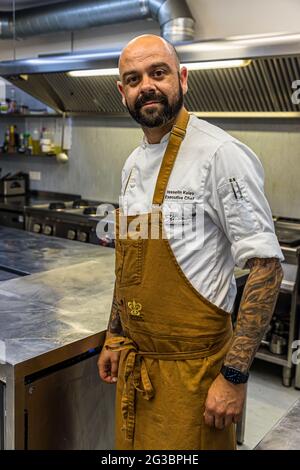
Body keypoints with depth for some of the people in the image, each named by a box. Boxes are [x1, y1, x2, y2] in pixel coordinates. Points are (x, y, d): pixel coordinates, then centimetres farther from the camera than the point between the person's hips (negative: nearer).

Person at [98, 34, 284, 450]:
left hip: (192, 368, -7)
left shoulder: (220, 155, -17)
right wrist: (114, 337, 17)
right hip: (134, 359, 7)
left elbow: (266, 266, -19)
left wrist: (234, 375, -20)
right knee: (133, 445, 22)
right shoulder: (133, 164, 7)